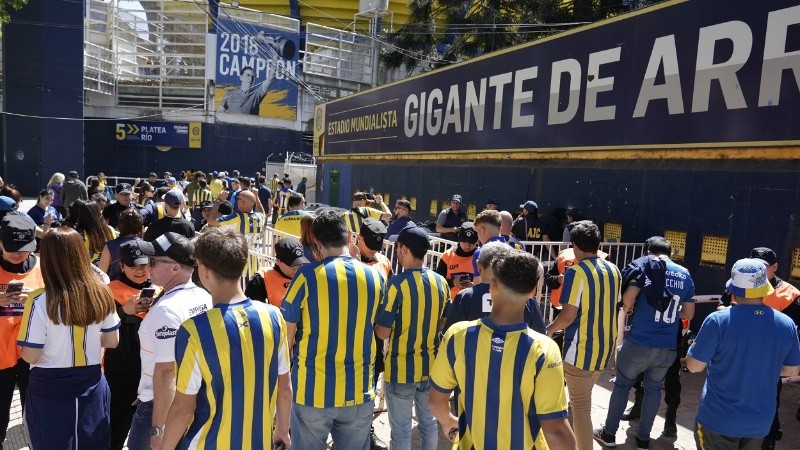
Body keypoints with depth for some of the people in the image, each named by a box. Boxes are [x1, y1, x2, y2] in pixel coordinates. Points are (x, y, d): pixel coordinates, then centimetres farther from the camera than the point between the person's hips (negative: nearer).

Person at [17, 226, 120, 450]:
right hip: (92, 385, 3)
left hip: (50, 391, -3)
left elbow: (30, 356, -14)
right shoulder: (101, 294, -9)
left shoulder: (41, 303, -20)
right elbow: (112, 341, 1)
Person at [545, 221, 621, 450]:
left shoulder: (576, 272, -16)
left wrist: (550, 329, 0)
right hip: (605, 347, 7)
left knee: (580, 406, 3)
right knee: (582, 400, 23)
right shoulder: (613, 271, 5)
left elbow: (568, 316, -18)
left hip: (580, 349, -7)